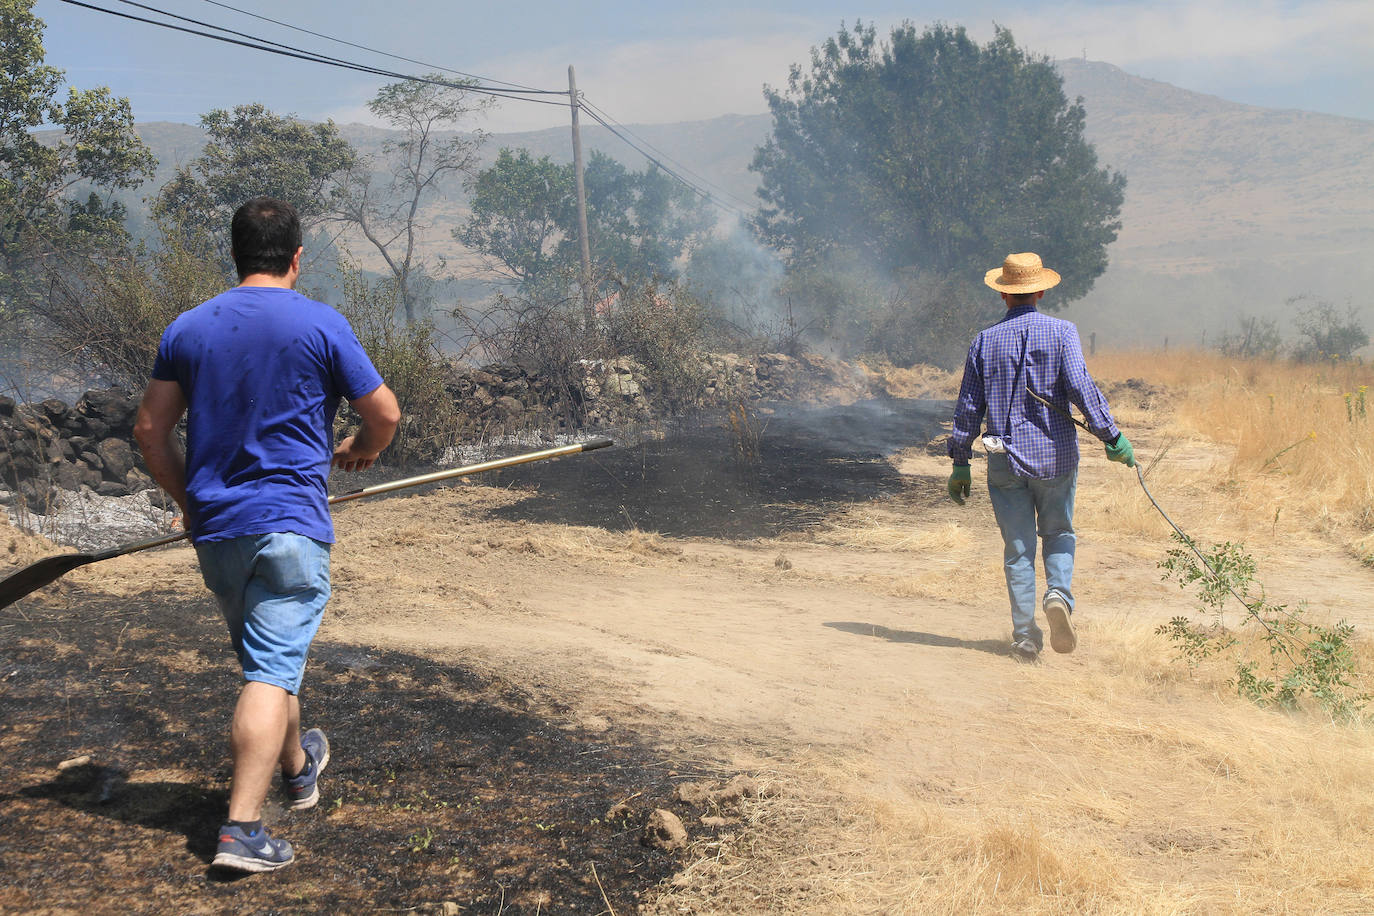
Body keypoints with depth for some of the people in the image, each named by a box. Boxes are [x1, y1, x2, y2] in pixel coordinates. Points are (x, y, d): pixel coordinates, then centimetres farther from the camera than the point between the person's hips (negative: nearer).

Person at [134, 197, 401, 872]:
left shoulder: (188, 328, 7)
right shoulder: (320, 324, -5)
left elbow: (151, 429, 8)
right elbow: (385, 414, -2)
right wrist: (361, 451, 20)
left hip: (214, 529, 5)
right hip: (290, 525, -5)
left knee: (265, 658, 22)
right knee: (272, 671, -8)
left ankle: (297, 767, 44)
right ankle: (242, 828, -16)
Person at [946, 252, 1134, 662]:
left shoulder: (985, 341, 4)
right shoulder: (1061, 332, -3)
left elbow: (969, 406, 5)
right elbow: (1080, 386, -16)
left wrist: (960, 462, 10)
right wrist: (1111, 436, -13)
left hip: (1005, 459, 1)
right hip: (1055, 455, -1)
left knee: (1018, 548, 7)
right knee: (1059, 534, 17)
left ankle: (1025, 636, 4)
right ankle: (1059, 592, -11)